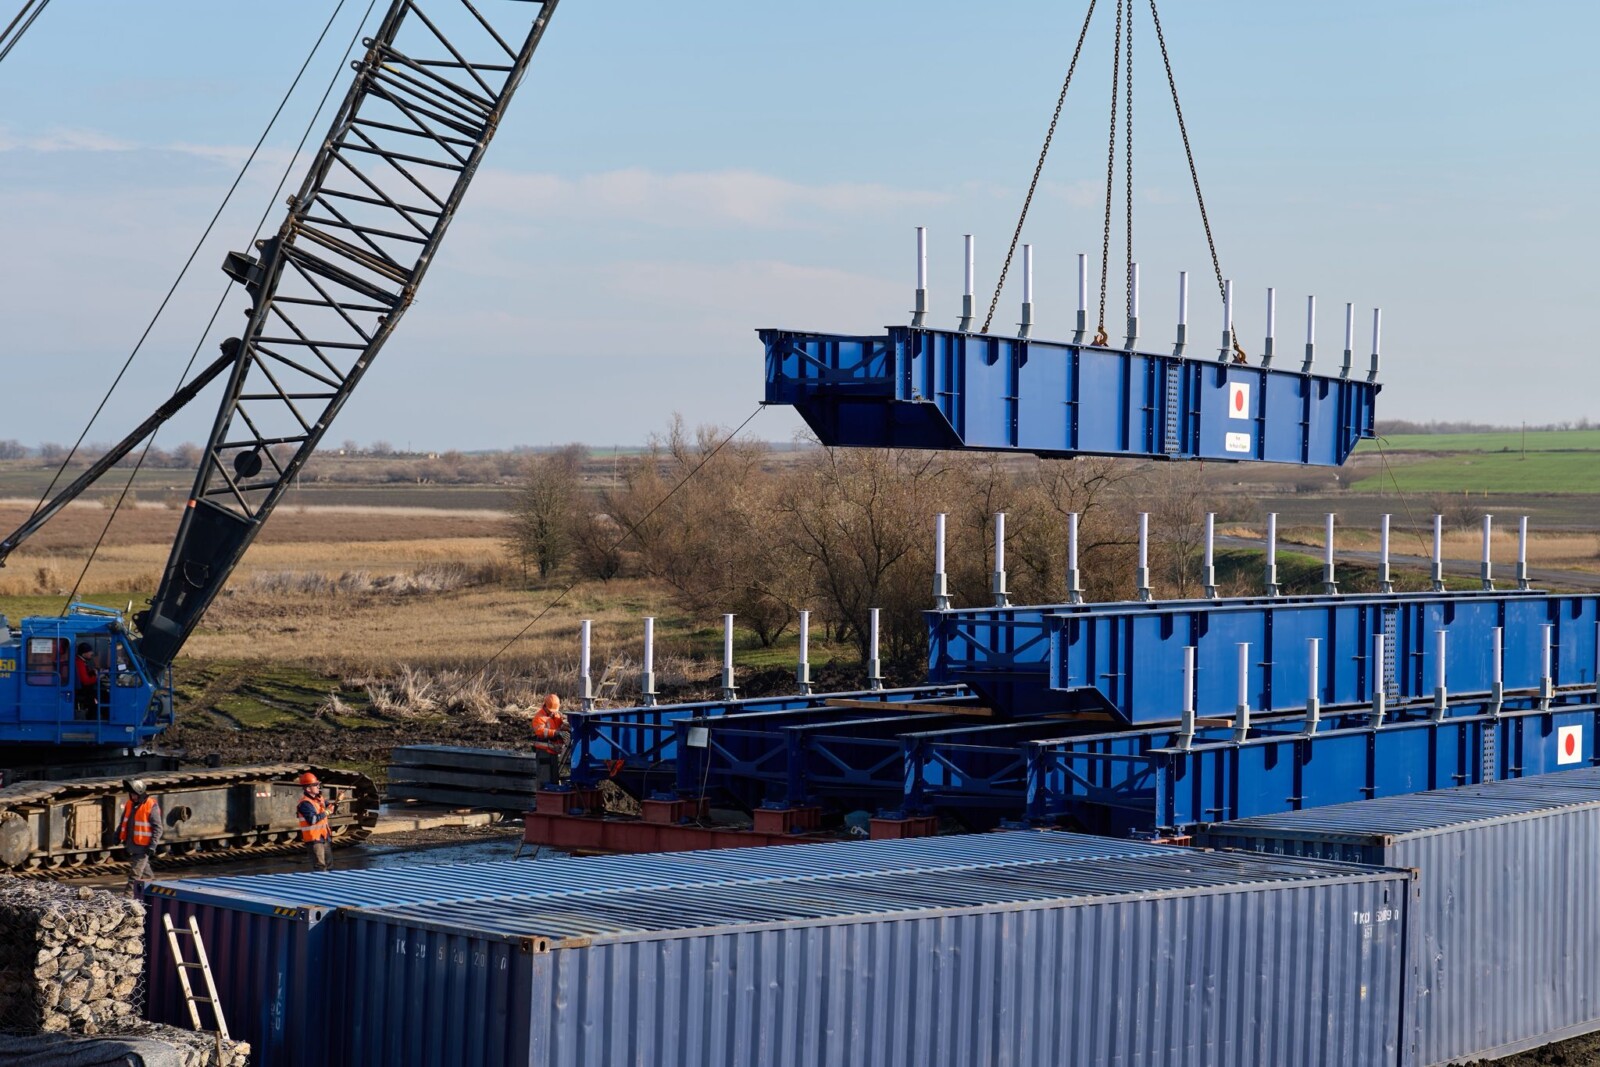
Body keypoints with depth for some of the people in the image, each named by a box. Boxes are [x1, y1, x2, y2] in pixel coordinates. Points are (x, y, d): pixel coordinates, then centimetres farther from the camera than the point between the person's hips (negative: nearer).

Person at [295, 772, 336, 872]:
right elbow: (312, 820, -30)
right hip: (314, 839, -9)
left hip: (323, 837, 9)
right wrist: (326, 813, -23)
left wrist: (335, 804, 0)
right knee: (320, 867, -9)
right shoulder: (305, 804, -20)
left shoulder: (318, 798, 8)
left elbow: (328, 806, 21)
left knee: (328, 865, 18)